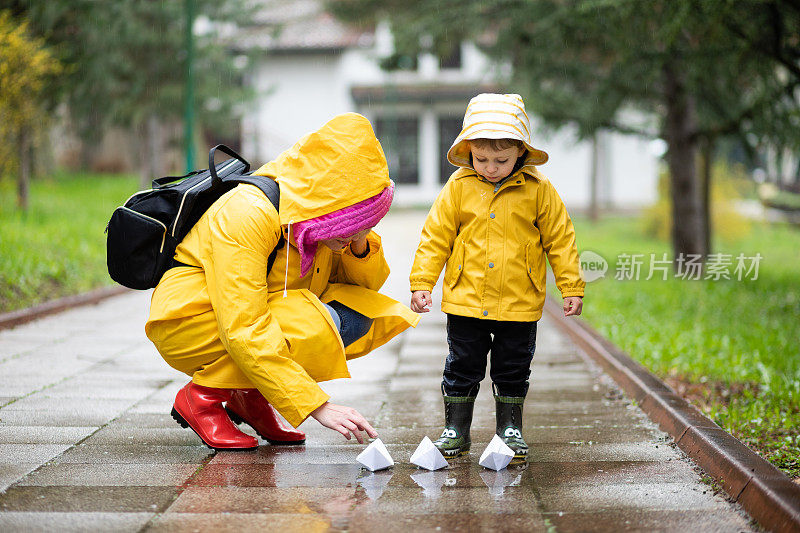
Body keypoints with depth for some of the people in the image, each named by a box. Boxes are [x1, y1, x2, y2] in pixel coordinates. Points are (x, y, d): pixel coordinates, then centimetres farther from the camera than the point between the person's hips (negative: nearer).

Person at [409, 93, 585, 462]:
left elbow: (560, 240, 2)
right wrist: (421, 283, -1)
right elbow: (435, 237, 2)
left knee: (513, 371, 11)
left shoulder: (538, 190, -4)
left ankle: (510, 429, 26)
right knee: (462, 367, 8)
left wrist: (571, 287, 1)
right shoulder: (458, 187, -3)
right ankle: (456, 430, 20)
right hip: (466, 301, 0)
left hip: (519, 304, 0)